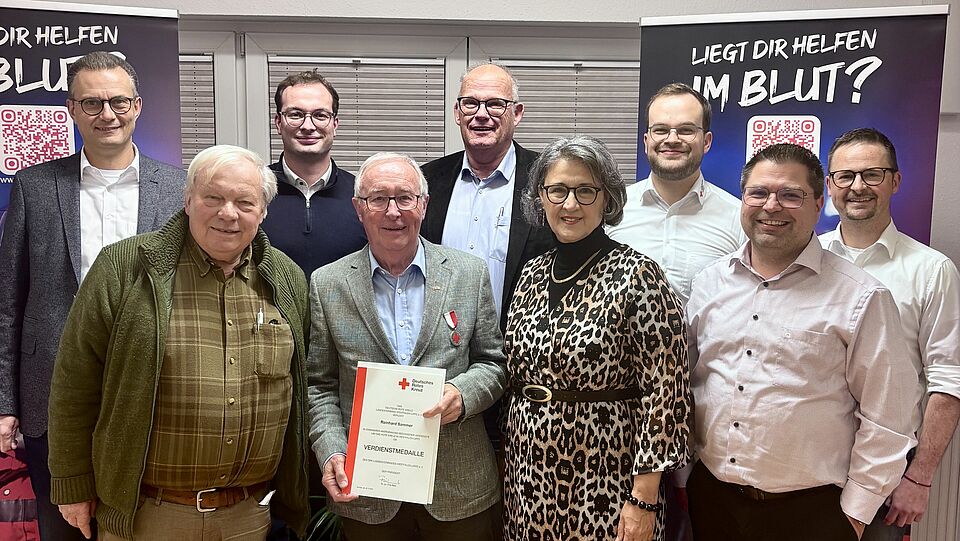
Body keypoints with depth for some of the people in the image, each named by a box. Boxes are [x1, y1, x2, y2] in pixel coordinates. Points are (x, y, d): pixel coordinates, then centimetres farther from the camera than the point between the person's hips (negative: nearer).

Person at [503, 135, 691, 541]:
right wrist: (509, 469, 11)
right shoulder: (532, 274, 5)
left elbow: (664, 394, -13)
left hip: (605, 485, -5)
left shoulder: (637, 274, -12)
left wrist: (644, 500, -15)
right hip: (528, 477, 5)